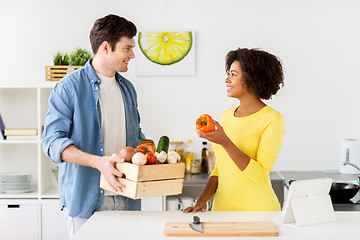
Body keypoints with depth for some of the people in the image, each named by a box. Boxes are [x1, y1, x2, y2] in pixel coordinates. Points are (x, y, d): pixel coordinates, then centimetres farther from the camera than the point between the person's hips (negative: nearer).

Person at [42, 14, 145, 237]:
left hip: (125, 198, 5)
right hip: (85, 199, -5)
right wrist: (98, 162, -27)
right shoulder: (69, 87, -6)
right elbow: (53, 141, -14)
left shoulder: (127, 89, 14)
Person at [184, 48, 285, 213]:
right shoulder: (227, 116, 11)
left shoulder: (272, 119, -9)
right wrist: (202, 200, 2)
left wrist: (225, 142, -23)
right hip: (221, 207, 5)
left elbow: (259, 175, -15)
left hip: (257, 209, -5)